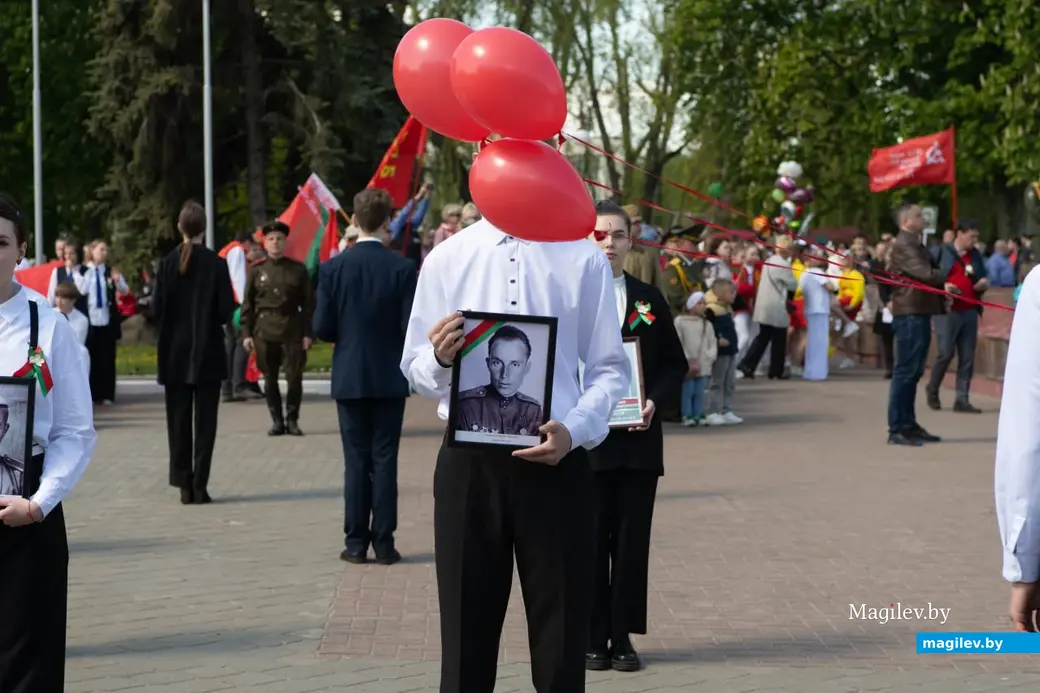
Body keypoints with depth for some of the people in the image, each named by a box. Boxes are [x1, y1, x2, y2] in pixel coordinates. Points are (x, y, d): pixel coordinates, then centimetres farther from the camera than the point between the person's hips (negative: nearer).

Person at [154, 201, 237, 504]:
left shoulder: (168, 263, -4)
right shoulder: (216, 263, -8)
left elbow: (157, 308, -5)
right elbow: (226, 309, -9)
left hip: (175, 354, 2)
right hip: (208, 353, -2)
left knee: (178, 421, 9)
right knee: (205, 421, 3)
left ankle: (184, 484, 9)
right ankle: (199, 485, 0)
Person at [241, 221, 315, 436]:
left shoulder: (298, 269, 5)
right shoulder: (257, 271, 7)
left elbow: (308, 302, 4)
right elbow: (248, 303, 7)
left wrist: (308, 332, -2)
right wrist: (246, 333, 0)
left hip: (292, 330, -1)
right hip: (264, 331, 1)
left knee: (294, 377, -4)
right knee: (269, 378, 3)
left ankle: (292, 420, 7)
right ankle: (277, 421, 11)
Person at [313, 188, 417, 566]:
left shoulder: (332, 268, -6)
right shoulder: (402, 268, -9)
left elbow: (322, 328, -6)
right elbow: (410, 327, -11)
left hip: (349, 378, 1)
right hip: (389, 378, -1)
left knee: (356, 461, 7)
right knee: (384, 460, 5)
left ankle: (356, 542, 7)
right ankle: (383, 542, 5)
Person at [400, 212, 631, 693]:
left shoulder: (582, 258, 1)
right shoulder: (446, 258, 4)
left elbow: (610, 368, 2)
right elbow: (416, 372, 5)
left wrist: (574, 430, -15)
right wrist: (440, 358, -17)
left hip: (555, 461, -1)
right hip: (469, 462, 1)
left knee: (560, 637, 8)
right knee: (467, 634, 9)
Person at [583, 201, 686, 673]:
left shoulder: (649, 299, 10)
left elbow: (675, 363, 12)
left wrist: (656, 400, -5)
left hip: (639, 438, 3)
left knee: (633, 539, 5)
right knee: (592, 539, 2)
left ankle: (623, 637, 12)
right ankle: (594, 637, 10)